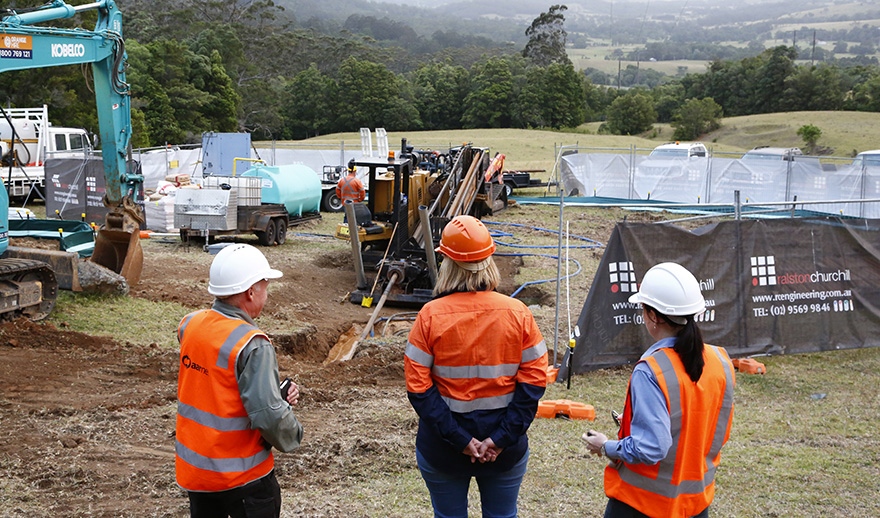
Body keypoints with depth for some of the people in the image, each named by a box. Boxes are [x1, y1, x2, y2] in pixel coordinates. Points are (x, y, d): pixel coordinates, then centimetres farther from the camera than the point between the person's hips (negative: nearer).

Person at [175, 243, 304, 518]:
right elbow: (269, 416, -27)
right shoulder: (252, 345, -25)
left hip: (193, 466, 7)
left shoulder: (189, 325, -3)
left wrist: (278, 392, -2)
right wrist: (292, 436, -6)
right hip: (242, 474, -7)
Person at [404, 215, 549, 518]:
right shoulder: (517, 313, -11)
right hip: (507, 451, 1)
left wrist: (458, 438, -13)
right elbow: (534, 380, -12)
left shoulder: (430, 315, -14)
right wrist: (502, 437, -11)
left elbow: (418, 388, -15)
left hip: (441, 448, -1)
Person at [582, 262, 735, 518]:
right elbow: (719, 433, 7)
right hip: (697, 497, 6)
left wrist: (606, 447, -9)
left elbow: (650, 449, -27)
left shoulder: (651, 371, -24)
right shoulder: (721, 362, -5)